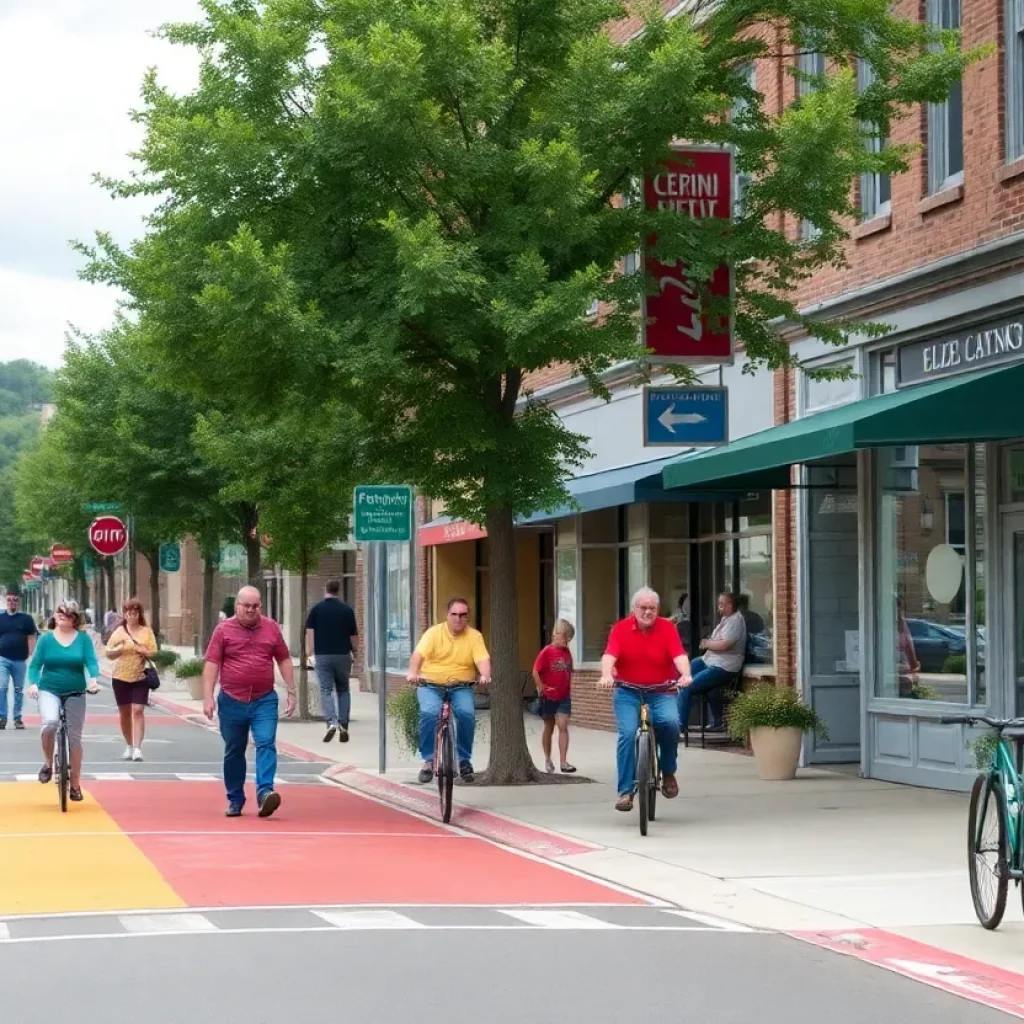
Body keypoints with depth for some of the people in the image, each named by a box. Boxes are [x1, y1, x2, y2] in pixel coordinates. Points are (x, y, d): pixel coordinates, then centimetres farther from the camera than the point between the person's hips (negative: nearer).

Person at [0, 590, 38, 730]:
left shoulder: (26, 619, 5)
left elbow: (32, 638, 5)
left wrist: (29, 656, -3)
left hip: (20, 660, 0)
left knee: (19, 690, 6)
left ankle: (17, 718, 13)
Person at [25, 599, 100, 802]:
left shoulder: (83, 638, -1)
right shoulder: (46, 638, -1)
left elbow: (91, 661, -8)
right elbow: (35, 664, -1)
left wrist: (93, 680, -28)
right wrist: (33, 684, -19)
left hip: (75, 693, 1)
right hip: (49, 690, -1)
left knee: (74, 737, 7)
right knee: (50, 722, -30)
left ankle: (75, 784, 21)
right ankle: (48, 763, -6)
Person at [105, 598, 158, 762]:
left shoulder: (146, 632, 2)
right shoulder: (119, 632, 5)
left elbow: (153, 653, 0)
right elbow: (109, 654, 6)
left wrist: (140, 650, -17)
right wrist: (120, 648, -13)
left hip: (140, 677, -2)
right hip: (121, 677, 2)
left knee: (138, 711, -12)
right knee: (124, 712, 9)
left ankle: (137, 749, -15)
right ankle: (129, 746, 24)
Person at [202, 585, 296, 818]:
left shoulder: (271, 628, 6)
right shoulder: (223, 629, 0)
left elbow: (284, 659, 12)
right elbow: (211, 664, -2)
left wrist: (291, 692, 7)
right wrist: (208, 698, -9)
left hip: (264, 700, 0)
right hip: (232, 701, 0)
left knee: (266, 744, -15)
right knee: (233, 751, 10)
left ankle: (265, 792, -23)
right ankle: (235, 800, 20)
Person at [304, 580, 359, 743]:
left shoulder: (316, 609, 1)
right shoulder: (347, 610, 3)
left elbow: (309, 632, -5)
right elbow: (353, 635, 6)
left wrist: (309, 652, -2)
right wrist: (354, 652, 19)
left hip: (323, 655, -1)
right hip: (343, 655, 1)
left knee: (326, 690, 0)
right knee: (343, 690, 14)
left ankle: (331, 722, -21)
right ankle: (343, 726, 7)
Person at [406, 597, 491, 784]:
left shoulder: (474, 636, 2)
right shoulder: (434, 632, -1)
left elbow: (483, 659, -11)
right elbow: (418, 654, -14)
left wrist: (485, 676, -34)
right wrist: (413, 672, -34)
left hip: (461, 687, 1)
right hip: (430, 685, -1)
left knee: (467, 713, -27)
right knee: (429, 713, -29)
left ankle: (464, 760, -9)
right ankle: (429, 759, -14)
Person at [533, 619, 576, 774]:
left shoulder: (567, 652, 3)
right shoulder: (547, 652, -12)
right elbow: (535, 672, -12)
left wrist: (569, 689, 7)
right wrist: (541, 688, -12)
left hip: (564, 697, 3)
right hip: (549, 697, -3)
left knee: (563, 727, -7)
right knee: (549, 728, 12)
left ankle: (563, 762, -10)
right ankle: (547, 759, 26)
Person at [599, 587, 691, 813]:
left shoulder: (667, 628, -2)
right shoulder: (621, 629, -3)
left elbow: (679, 655, -14)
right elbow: (609, 655, -17)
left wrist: (685, 675, -35)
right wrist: (606, 675, -37)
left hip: (661, 692, 0)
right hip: (628, 693, 0)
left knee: (670, 722, -27)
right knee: (627, 733, -20)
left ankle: (668, 773, -2)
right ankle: (625, 791, -12)